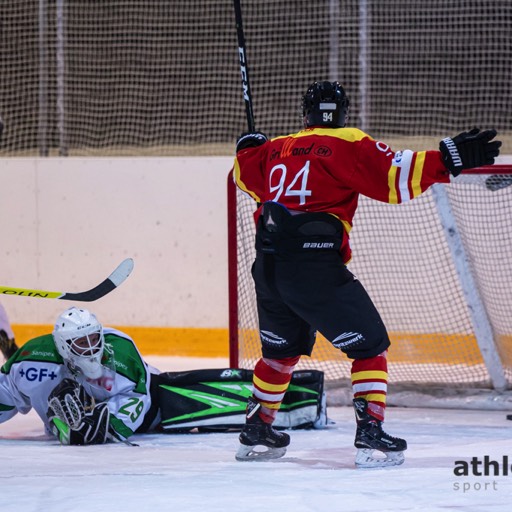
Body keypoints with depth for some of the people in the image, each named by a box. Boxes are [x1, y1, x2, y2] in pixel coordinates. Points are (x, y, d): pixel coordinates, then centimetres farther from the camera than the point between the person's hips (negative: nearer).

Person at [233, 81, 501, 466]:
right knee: (370, 344, 3)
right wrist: (448, 159, -12)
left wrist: (250, 147, 57)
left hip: (268, 267, 7)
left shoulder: (275, 150, 16)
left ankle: (255, 433, 31)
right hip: (314, 265, -6)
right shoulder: (347, 145, -2)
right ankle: (370, 436, -6)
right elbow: (395, 177, -12)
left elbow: (245, 171, 36)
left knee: (282, 349, 26)